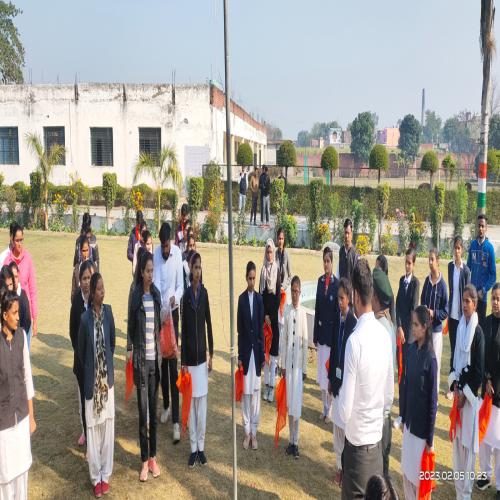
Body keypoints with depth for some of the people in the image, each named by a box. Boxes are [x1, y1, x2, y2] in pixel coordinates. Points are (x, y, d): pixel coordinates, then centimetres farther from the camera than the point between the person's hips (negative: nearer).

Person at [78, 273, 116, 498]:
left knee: (107, 424, 9)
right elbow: (81, 350, -1)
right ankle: (96, 477, 21)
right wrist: (89, 373, 6)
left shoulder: (108, 311, -4)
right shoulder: (85, 318, -14)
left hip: (107, 377, 3)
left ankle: (105, 474, 24)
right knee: (93, 427, 7)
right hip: (91, 381, -3)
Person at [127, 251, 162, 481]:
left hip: (155, 358, 4)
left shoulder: (156, 295, 5)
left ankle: (153, 456, 22)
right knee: (142, 411, 2)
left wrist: (161, 353, 10)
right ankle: (144, 460, 13)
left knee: (153, 409, 11)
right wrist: (130, 351, -6)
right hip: (141, 359, -4)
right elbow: (130, 327, -1)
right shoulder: (135, 296, -6)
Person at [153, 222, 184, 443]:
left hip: (173, 312, -3)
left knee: (173, 364, -6)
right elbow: (154, 284, -7)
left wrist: (175, 297, -28)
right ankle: (165, 406, 31)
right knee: (162, 361, 12)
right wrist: (157, 304, -24)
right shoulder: (155, 254, -5)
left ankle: (176, 421, -5)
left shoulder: (178, 254, -11)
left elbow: (180, 285, -7)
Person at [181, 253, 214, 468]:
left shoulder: (204, 292, 1)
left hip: (202, 354, 2)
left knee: (202, 402, 7)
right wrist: (183, 361, -4)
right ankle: (193, 447, 16)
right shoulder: (186, 295, -4)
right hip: (190, 356, -1)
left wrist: (211, 353, 5)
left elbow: (209, 324, 6)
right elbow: (183, 329, -3)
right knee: (191, 403, 6)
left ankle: (201, 446, 18)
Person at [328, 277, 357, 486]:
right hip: (337, 379, 8)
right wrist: (330, 378, 15)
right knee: (337, 426, 17)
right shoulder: (337, 319, 5)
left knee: (347, 426, 2)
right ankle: (340, 466, 32)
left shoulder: (354, 322, -18)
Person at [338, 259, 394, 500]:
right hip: (378, 435, 6)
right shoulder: (385, 334, -3)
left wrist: (341, 413, 1)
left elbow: (345, 410, -19)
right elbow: (389, 396, 7)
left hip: (357, 438, -6)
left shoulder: (354, 340, -23)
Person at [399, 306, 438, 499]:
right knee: (406, 468, 18)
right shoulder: (411, 349, 0)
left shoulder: (430, 358, -20)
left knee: (418, 472, 7)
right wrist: (403, 416, 13)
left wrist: (430, 438, -11)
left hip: (422, 424, -6)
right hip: (409, 419, 6)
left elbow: (432, 400, -15)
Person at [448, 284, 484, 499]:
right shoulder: (459, 327, 5)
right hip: (458, 389, 6)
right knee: (457, 438, 15)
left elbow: (479, 369, -13)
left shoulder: (478, 332, -14)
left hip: (471, 393, -6)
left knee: (467, 441, 2)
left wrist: (465, 392, -12)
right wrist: (454, 384, -2)